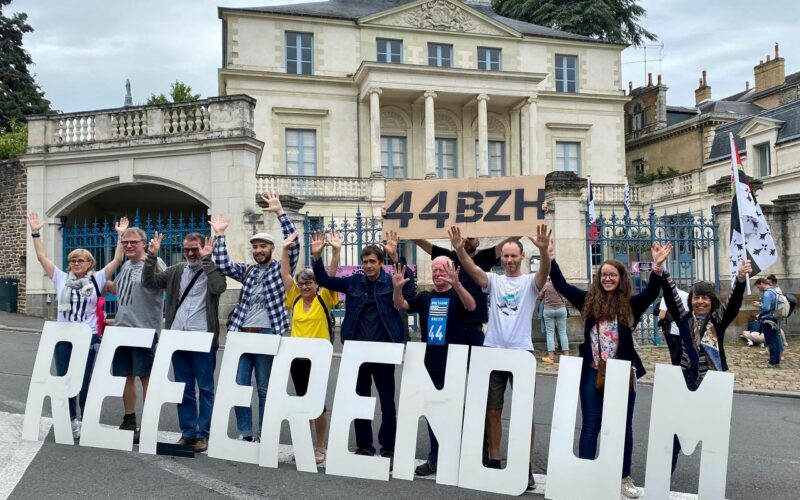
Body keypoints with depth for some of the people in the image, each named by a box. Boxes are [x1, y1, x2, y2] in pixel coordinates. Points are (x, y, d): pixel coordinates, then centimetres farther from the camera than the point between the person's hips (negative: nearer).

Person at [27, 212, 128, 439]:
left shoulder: (96, 279, 2)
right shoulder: (62, 278, 8)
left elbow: (117, 260, -4)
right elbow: (42, 257, 6)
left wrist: (120, 236, -10)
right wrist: (35, 233, 2)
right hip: (63, 338, 3)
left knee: (85, 382, 5)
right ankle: (70, 420, 22)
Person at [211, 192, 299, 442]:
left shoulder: (281, 269, 3)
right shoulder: (247, 271, 15)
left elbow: (294, 244, -10)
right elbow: (223, 266, 0)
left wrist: (280, 212, -13)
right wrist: (220, 235, -1)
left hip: (266, 334, -4)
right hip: (241, 333, 5)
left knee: (264, 389, 4)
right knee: (239, 386, 6)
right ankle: (245, 434, 17)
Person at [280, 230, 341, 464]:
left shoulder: (323, 300, -4)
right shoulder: (295, 299, 6)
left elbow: (330, 275, -15)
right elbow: (285, 274, 3)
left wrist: (336, 251, -27)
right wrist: (285, 249, -3)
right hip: (296, 357, 5)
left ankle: (320, 448, 16)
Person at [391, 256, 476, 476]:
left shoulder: (457, 295, -4)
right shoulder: (424, 297, 10)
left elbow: (471, 306, -25)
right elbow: (400, 305, -2)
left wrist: (456, 284, -42)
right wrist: (397, 288, -23)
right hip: (430, 365, 5)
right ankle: (435, 458, 25)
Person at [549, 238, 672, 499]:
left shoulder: (630, 304, -2)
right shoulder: (589, 300, 3)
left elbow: (652, 292, -18)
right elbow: (561, 285, 2)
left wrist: (658, 265, -32)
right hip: (592, 373, 1)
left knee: (623, 426, 12)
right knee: (590, 426, 8)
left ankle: (625, 478, 26)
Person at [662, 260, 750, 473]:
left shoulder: (718, 320, -3)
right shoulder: (684, 318, 1)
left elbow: (734, 302, -19)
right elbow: (671, 296, -10)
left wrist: (740, 279, -37)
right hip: (686, 381, 1)